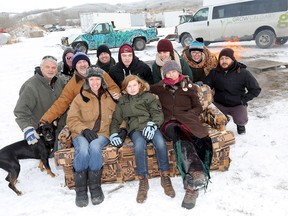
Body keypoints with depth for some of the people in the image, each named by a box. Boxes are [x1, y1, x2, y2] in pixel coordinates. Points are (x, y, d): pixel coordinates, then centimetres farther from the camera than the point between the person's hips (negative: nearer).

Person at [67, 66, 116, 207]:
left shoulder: (110, 97, 13)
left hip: (103, 134, 0)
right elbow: (71, 119, 3)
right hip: (82, 134, 0)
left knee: (94, 146, -34)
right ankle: (80, 189, -19)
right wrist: (84, 129, -15)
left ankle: (95, 186, -20)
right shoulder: (80, 97, 8)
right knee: (83, 149, -34)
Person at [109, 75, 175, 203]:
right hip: (134, 128, 1)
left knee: (160, 143, -34)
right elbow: (116, 119, 21)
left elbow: (158, 113, 3)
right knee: (139, 145, -36)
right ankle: (143, 181, -24)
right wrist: (114, 134, 3)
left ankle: (165, 177, -18)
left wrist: (152, 125, -17)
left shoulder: (148, 96, 15)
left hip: (150, 126, 0)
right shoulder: (122, 101, 23)